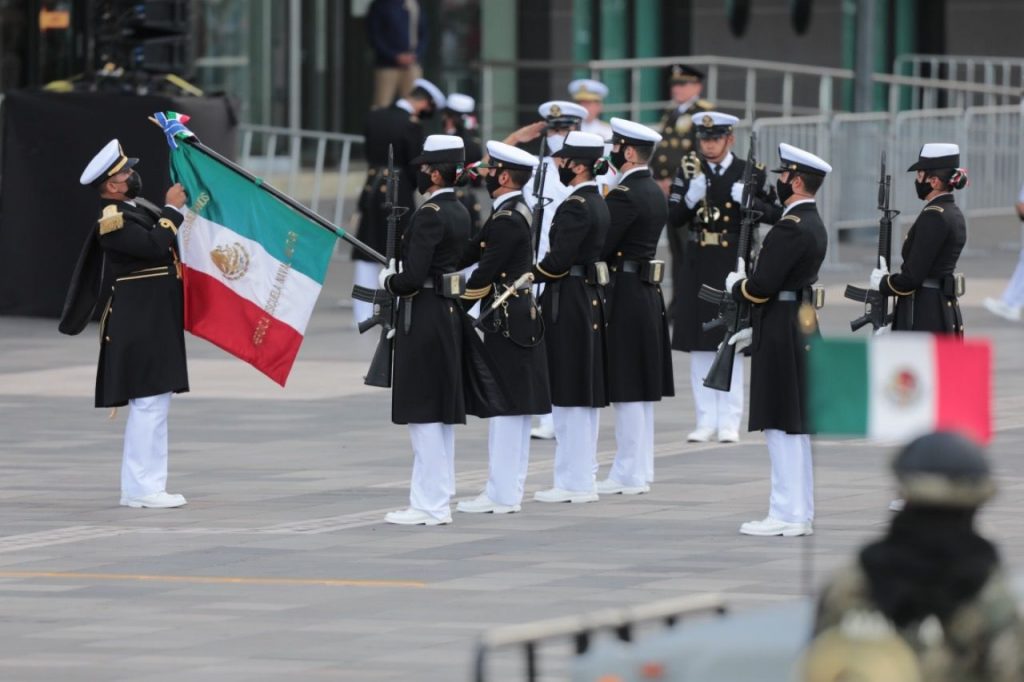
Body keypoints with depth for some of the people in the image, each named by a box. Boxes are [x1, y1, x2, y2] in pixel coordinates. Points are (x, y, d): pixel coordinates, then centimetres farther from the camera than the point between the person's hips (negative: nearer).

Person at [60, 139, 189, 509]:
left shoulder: (138, 208, 14)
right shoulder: (113, 221, -15)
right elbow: (155, 246, -26)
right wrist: (172, 209, -15)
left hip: (158, 322, 10)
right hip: (140, 323, -10)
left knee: (155, 401, 12)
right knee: (148, 401, -10)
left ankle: (146, 485, 16)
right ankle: (141, 488, -9)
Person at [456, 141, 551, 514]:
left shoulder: (507, 220, -18)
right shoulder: (516, 212, 13)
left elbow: (484, 273, -20)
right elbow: (471, 253, 13)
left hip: (507, 324, -10)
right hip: (521, 319, 10)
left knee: (505, 408, -6)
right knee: (514, 408, 12)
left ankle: (501, 494, -3)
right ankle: (509, 490, 18)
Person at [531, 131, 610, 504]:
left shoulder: (575, 206, -17)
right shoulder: (597, 203, 13)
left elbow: (559, 261, -22)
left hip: (569, 305, -10)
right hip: (591, 300, 10)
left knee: (569, 397, -5)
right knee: (585, 395, 13)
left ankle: (573, 482, -3)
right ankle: (584, 477, 18)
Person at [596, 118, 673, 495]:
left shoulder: (625, 195, -17)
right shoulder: (654, 193, 13)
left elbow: (598, 247, -20)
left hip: (624, 295, -10)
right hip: (649, 294, 10)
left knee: (627, 390, -6)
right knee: (641, 388, 13)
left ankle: (628, 474, -3)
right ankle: (640, 469, 19)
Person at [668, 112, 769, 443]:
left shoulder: (750, 173, 2)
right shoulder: (688, 173, 7)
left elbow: (773, 216, 1)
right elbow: (673, 220, 1)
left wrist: (749, 200, -17)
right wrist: (691, 197, -17)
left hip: (733, 265, -2)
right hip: (697, 267, 2)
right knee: (700, 347, 4)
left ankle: (729, 422, 2)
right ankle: (706, 420, 9)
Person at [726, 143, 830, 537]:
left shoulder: (790, 229, -18)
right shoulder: (813, 225, 13)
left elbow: (762, 286, -23)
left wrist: (735, 285, -1)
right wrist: (755, 330, 19)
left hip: (782, 339, -10)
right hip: (802, 328, 10)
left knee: (783, 427, -7)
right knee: (794, 427, 13)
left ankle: (787, 515, -5)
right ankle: (800, 512, 18)